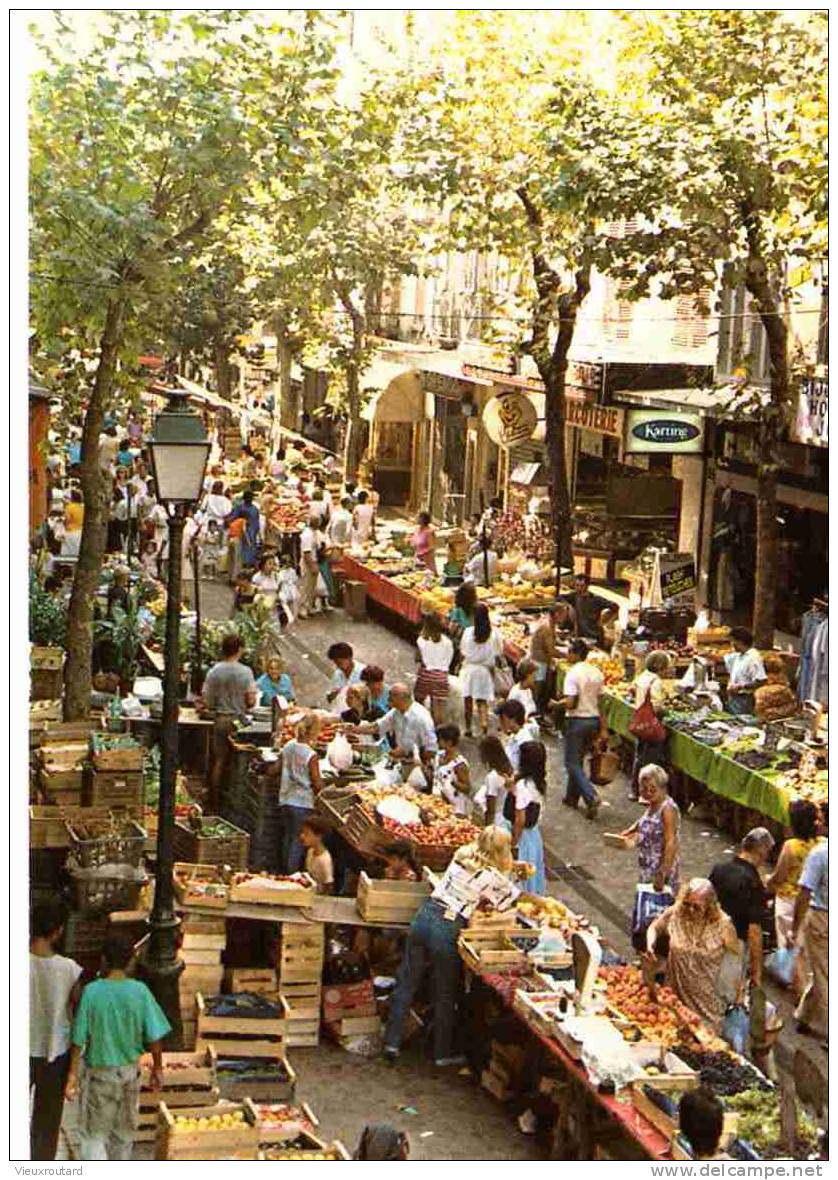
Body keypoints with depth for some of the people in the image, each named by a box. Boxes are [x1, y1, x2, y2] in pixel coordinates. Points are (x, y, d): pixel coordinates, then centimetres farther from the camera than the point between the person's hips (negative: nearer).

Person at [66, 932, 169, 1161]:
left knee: (93, 1133, 8)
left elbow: (79, 1039, -13)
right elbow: (154, 1037, -9)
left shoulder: (92, 992, -17)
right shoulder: (140, 992, -13)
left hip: (98, 1071, -2)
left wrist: (73, 1074, -4)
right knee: (124, 1130, 21)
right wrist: (157, 1069, 5)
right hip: (130, 1069, 3)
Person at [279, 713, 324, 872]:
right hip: (303, 803, -6)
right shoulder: (311, 755, -18)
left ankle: (285, 870, 26)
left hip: (285, 800, 6)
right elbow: (317, 784, -14)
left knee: (287, 837, 18)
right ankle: (292, 873, 6)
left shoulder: (287, 747, 0)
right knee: (299, 841, 3)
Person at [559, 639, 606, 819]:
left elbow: (570, 703, -22)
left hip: (577, 720, -7)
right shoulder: (597, 673, 5)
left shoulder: (573, 674, -16)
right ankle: (572, 797, 28)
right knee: (577, 760, 21)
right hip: (594, 719, 7)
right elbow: (601, 701, 8)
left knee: (572, 763, 0)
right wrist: (602, 728, 12)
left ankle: (591, 797, -17)